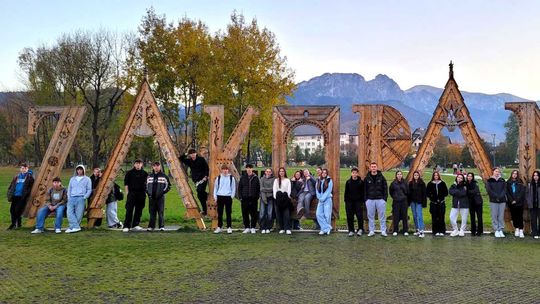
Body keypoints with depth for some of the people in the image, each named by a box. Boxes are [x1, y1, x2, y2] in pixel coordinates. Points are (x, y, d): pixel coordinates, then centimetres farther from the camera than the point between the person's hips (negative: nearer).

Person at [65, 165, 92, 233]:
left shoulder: (87, 179, 11)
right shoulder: (72, 179, 23)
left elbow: (89, 190, 6)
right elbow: (69, 189, 22)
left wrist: (84, 197, -6)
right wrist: (69, 197, 8)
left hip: (80, 198, -3)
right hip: (72, 198, 3)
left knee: (78, 214, -11)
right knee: (69, 212, -15)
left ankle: (72, 227, -7)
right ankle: (76, 227, -21)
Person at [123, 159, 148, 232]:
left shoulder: (144, 173, 7)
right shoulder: (130, 173, 2)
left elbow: (147, 183, 14)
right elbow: (126, 183, 3)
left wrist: (145, 191, 7)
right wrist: (127, 192, -3)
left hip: (141, 194, 3)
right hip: (132, 193, -3)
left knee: (139, 210, 6)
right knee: (129, 210, -6)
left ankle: (135, 225, 16)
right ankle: (126, 226, -4)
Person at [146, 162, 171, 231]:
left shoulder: (164, 176, 0)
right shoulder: (149, 176, 10)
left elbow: (168, 186, 2)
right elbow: (146, 185, 21)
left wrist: (162, 192, -7)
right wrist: (148, 192, 7)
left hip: (160, 197, -3)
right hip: (151, 197, 3)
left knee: (161, 212, -5)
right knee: (152, 212, 7)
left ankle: (162, 226, -2)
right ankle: (151, 226, 14)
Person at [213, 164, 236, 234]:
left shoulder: (231, 178, 2)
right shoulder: (218, 178, 6)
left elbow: (233, 188, 5)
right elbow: (215, 187, 10)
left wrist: (232, 196, -4)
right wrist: (215, 196, 3)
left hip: (228, 197, -2)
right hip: (220, 197, 2)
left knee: (228, 213, 2)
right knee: (219, 213, 7)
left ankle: (229, 227, 8)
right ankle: (219, 227, 15)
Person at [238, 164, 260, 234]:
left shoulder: (255, 178, 7)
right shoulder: (242, 178, 8)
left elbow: (258, 188, 7)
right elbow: (239, 188, 9)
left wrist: (257, 197, -2)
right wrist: (240, 197, 0)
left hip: (253, 199, -1)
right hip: (245, 199, 1)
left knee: (253, 214, 1)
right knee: (245, 214, 3)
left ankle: (253, 228, 10)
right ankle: (247, 228, 13)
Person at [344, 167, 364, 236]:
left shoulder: (361, 182, 1)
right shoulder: (348, 182, 5)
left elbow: (363, 192, 3)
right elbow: (346, 192, 8)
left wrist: (362, 201, -4)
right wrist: (346, 201, 2)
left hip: (358, 201, -2)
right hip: (350, 202, 2)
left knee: (360, 216, -3)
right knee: (350, 217, 3)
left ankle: (360, 229, 12)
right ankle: (351, 230, 12)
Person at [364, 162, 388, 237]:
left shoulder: (381, 177, 3)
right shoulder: (367, 178, 4)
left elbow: (385, 188, 3)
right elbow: (364, 189, 6)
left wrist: (385, 198, -5)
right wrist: (366, 199, -1)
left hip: (380, 199, -1)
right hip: (370, 200, 1)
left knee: (382, 216, 1)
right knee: (370, 216, 5)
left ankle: (383, 231, 8)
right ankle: (371, 231, 12)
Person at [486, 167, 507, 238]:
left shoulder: (502, 180, 13)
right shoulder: (490, 181, 5)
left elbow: (504, 189, 4)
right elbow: (488, 190, -5)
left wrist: (500, 196, -12)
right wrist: (496, 196, -14)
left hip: (502, 200, 2)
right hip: (493, 201, -2)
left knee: (501, 216, 3)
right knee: (494, 216, -2)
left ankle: (501, 230, 8)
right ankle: (496, 230, 3)